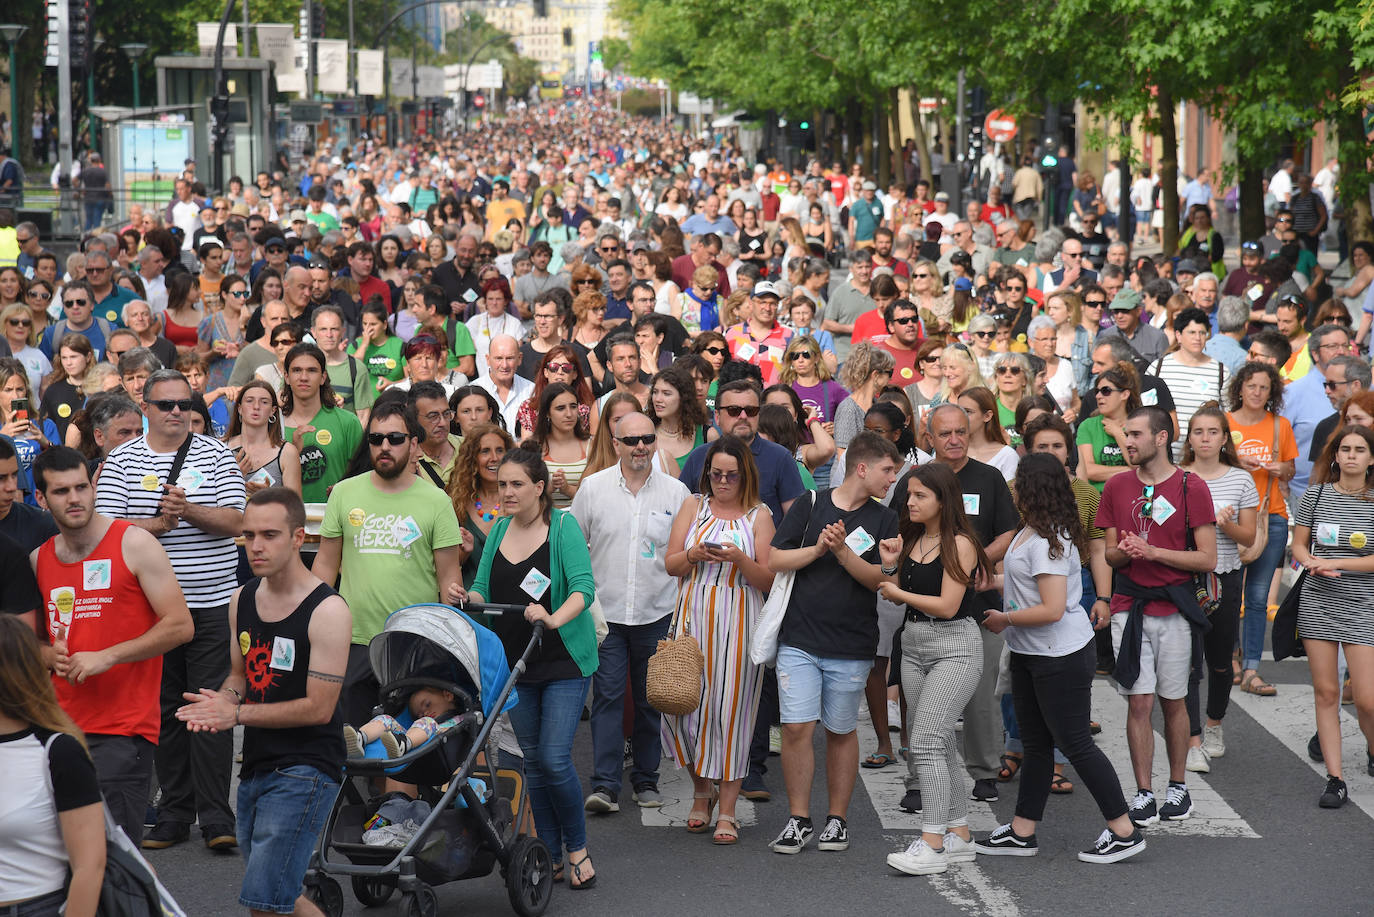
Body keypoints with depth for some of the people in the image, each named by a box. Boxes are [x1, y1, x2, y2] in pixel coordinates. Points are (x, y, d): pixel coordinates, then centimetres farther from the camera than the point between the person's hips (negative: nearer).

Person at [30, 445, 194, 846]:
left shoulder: (134, 544, -4)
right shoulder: (38, 559, 12)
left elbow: (180, 625, -7)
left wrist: (106, 657, -13)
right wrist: (52, 656, 2)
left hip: (122, 730, -5)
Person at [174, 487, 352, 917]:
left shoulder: (327, 611, -15)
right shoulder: (242, 600, 8)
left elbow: (319, 707, -17)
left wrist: (236, 714, -17)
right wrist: (221, 700, -2)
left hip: (306, 770, -8)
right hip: (256, 765, 8)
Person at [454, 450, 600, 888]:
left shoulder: (563, 527, -8)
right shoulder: (499, 531, 7)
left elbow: (584, 588, -18)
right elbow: (484, 590, 9)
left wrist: (554, 619, -37)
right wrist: (465, 597, -14)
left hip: (562, 661, -5)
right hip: (515, 663, 5)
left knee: (555, 758, -11)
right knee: (533, 760, 9)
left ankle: (577, 847, 8)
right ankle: (549, 853, 20)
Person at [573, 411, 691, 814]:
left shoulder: (676, 492, 2)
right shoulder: (593, 487, 1)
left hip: (657, 614, 1)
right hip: (606, 612, -1)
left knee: (651, 700, 9)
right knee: (608, 696, -7)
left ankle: (646, 779, 20)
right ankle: (605, 784, -8)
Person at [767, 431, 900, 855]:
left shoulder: (884, 521, 5)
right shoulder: (809, 506, 3)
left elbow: (881, 579, -4)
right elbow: (774, 560, 0)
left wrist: (843, 552, -18)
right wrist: (817, 548, -13)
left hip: (852, 645, 1)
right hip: (799, 640, -1)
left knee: (841, 732, 8)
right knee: (796, 728, -6)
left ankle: (837, 819, 19)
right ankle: (799, 820, 5)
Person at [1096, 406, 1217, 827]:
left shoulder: (1191, 487, -5)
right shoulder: (1117, 487, 7)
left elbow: (1207, 559, -7)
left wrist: (1153, 552, -16)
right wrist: (1124, 552, -11)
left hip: (1174, 607, -2)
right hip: (1129, 606, 2)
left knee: (1173, 701, 7)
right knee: (1139, 701, 0)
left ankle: (1178, 787, 20)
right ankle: (1143, 793, 5)